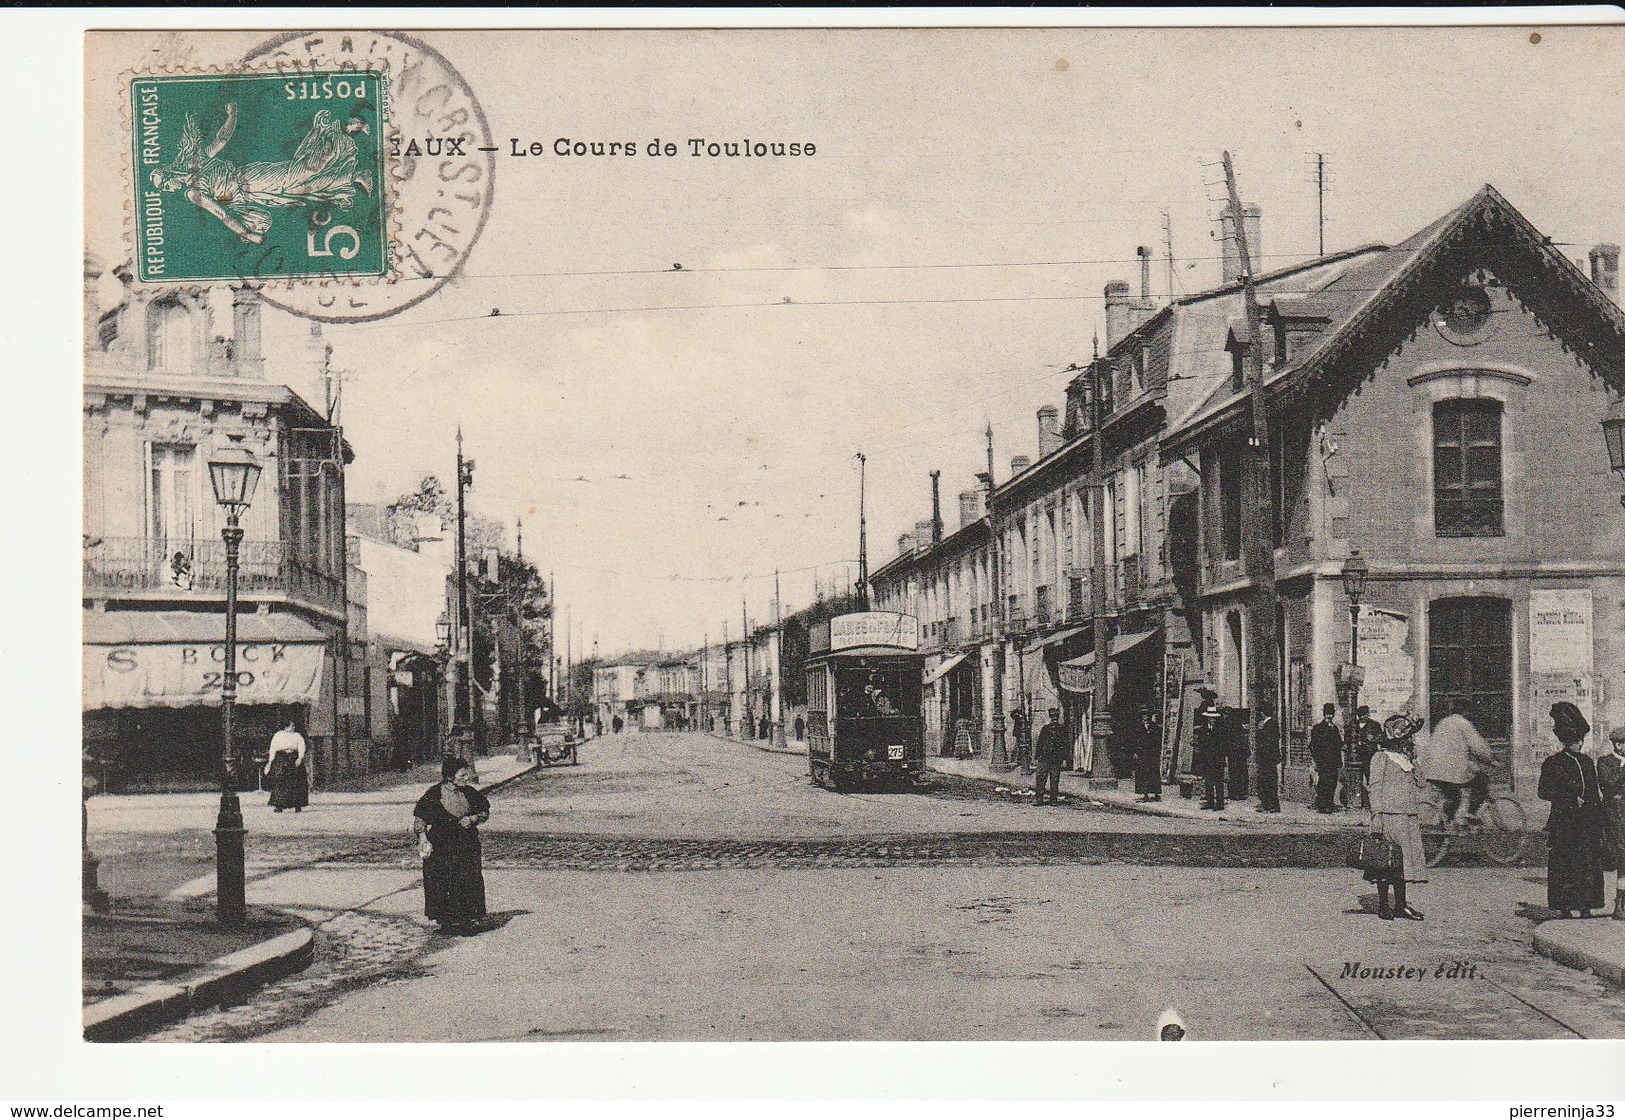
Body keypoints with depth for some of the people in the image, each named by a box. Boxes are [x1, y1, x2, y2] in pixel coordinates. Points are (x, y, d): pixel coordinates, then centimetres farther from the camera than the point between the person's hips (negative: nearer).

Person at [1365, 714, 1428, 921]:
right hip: (1389, 815, -7)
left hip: (1409, 817, 7)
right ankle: (1383, 905, 2)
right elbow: (1376, 787, -7)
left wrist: (1418, 816, 14)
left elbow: (1417, 789, 22)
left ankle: (1401, 905, 12)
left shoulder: (1410, 760, 18)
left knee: (1405, 858, 6)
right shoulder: (1381, 758, -3)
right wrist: (1377, 815, -12)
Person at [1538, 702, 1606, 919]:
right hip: (1564, 825, -5)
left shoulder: (1587, 761, 15)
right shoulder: (1553, 763, -1)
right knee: (1565, 867, -4)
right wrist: (1571, 799, -13)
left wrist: (1599, 828, 12)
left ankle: (1586, 908, 9)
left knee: (1589, 867, 3)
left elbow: (1596, 794, 16)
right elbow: (1543, 791, -6)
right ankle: (1565, 909, 1)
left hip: (1588, 825, 5)